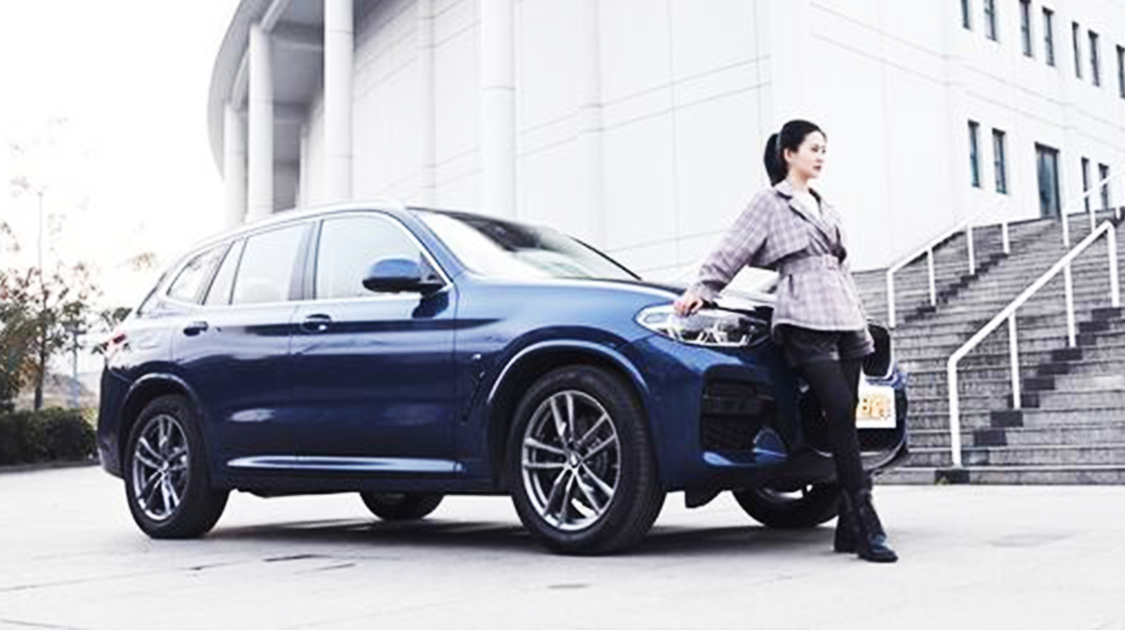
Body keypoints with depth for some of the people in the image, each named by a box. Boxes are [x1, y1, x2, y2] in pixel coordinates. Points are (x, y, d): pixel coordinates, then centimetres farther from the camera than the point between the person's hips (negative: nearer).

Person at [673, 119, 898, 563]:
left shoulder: (824, 209, 27)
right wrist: (701, 289, -8)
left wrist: (862, 323, 25)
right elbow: (731, 250, 3)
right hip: (805, 320, -7)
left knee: (845, 420, 0)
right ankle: (867, 526, -18)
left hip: (845, 321, 7)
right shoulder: (770, 202, 8)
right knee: (841, 413, -17)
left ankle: (849, 528, 3)